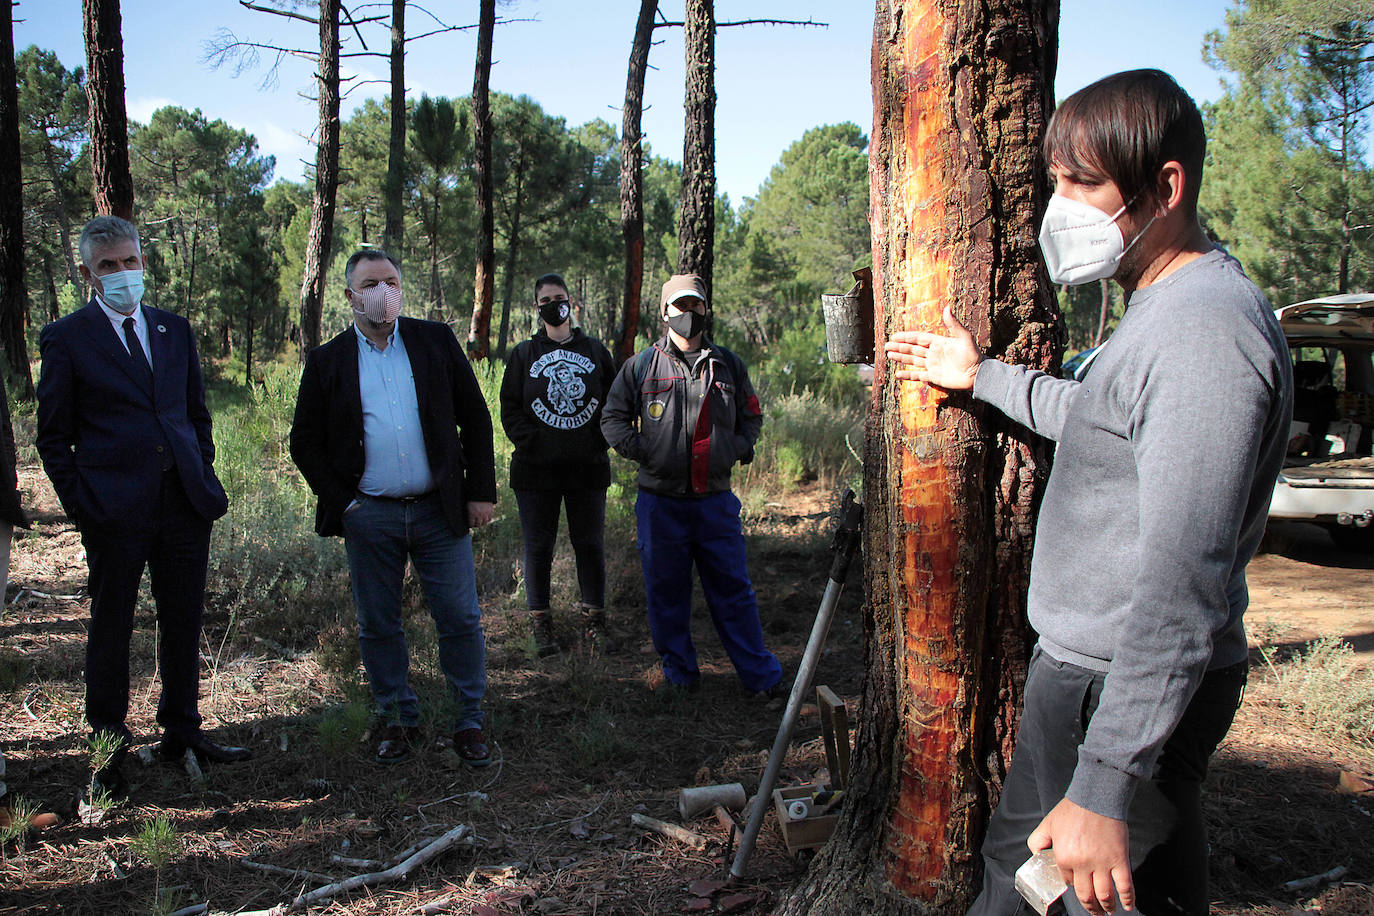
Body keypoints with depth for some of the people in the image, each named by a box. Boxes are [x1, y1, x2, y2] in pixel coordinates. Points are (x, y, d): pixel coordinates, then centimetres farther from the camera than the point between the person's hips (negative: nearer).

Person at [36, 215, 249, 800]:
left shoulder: (175, 331, 14)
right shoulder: (66, 338, 1)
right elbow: (53, 437, 2)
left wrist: (204, 479, 9)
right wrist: (80, 505, -6)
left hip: (185, 503, 4)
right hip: (114, 510, -4)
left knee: (184, 622, 11)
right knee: (111, 627, 7)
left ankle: (182, 732, 26)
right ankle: (108, 748, 21)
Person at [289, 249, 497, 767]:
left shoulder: (436, 341, 4)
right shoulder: (327, 361, 4)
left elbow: (475, 419, 6)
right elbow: (305, 442, 8)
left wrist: (481, 492, 0)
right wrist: (341, 501, -2)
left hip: (439, 510, 0)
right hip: (368, 518, 1)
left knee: (461, 621, 2)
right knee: (377, 626, 10)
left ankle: (469, 722, 17)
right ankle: (398, 720, 26)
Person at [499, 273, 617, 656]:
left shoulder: (595, 351, 10)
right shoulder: (524, 354, 7)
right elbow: (510, 408, 4)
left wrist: (600, 440, -3)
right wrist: (530, 442, -9)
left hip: (588, 467, 1)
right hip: (536, 469, -1)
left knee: (590, 544, 6)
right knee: (538, 547, 4)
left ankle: (594, 622, 18)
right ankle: (540, 624, 15)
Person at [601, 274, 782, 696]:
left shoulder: (727, 364, 9)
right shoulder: (642, 365, 3)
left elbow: (751, 415, 20)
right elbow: (613, 418, 10)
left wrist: (738, 449, 4)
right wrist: (641, 450, -4)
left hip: (716, 499, 1)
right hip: (661, 501, 0)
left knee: (732, 587, 4)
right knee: (666, 589, 7)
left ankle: (761, 675, 13)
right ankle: (679, 670, 23)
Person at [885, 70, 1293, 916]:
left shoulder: (1205, 325, -24)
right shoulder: (1163, 308, 10)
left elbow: (1184, 578, -30)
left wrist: (1104, 782, -32)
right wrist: (984, 377, 38)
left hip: (1133, 690, -10)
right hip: (1079, 666, 10)